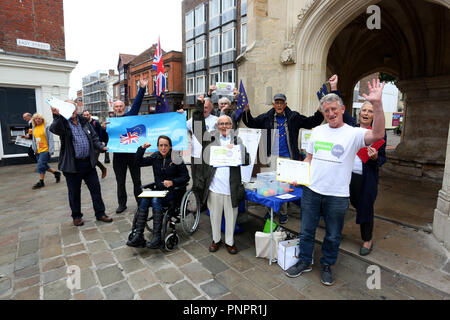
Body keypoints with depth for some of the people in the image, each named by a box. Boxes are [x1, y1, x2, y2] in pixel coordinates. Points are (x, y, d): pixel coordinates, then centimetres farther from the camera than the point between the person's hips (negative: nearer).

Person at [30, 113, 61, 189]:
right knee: (44, 166, 11)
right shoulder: (34, 128, 12)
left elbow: (50, 139, -9)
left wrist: (51, 150, -14)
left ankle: (41, 182, 2)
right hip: (38, 151, 7)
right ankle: (56, 173, 31)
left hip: (45, 150, -7)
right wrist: (34, 149, 14)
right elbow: (33, 139, 20)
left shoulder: (46, 127, -6)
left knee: (41, 165, -9)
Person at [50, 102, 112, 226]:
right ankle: (76, 216, 27)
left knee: (96, 189, 9)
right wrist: (57, 116, -46)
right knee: (74, 192, 9)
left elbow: (94, 138, 14)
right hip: (72, 164, -4)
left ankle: (100, 213, 21)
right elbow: (54, 129, -27)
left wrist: (101, 147, -3)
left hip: (88, 163, 4)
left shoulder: (84, 121, 11)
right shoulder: (62, 123, -4)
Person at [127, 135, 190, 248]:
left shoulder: (176, 159, -5)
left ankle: (157, 237, -28)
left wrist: (172, 182, -19)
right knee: (144, 201, -24)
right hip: (158, 190, 4)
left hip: (172, 191, -4)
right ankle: (138, 236, -23)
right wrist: (142, 149, -3)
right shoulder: (155, 157, 9)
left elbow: (186, 177, -4)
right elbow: (137, 163, 9)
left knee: (156, 200, -31)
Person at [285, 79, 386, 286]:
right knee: (306, 231, 15)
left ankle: (327, 266, 37)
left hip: (337, 196, -3)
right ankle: (304, 262, 35)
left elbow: (378, 135, -27)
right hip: (311, 191, 4)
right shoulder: (317, 131, 6)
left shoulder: (353, 133, -8)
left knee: (333, 236, 15)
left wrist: (377, 104, -37)